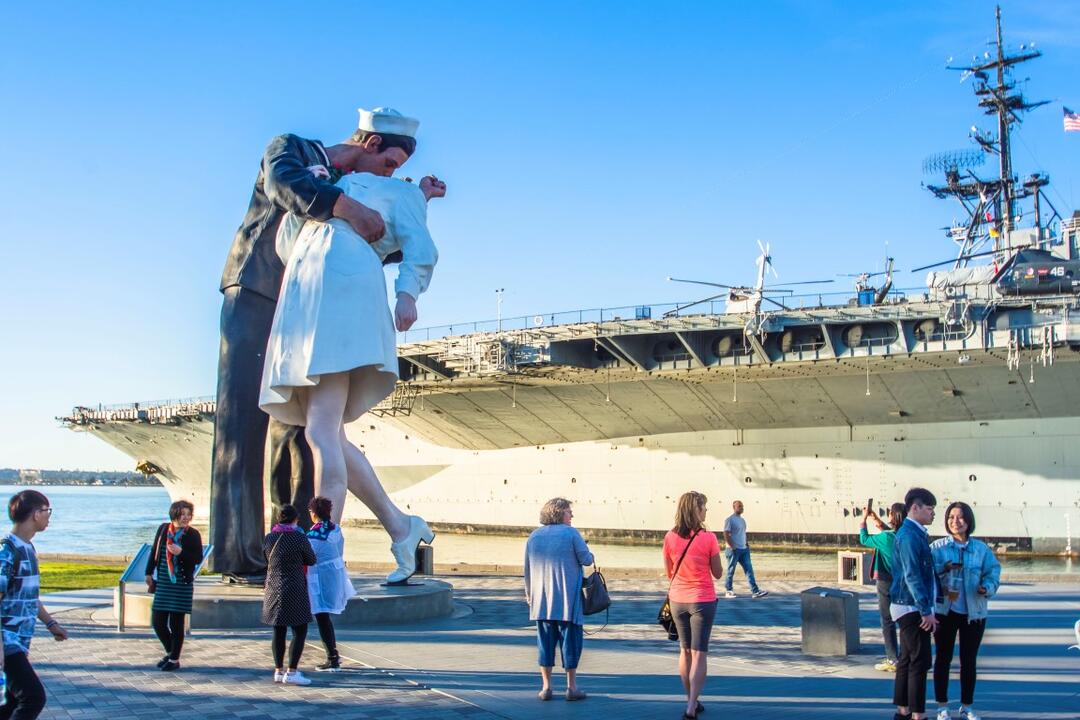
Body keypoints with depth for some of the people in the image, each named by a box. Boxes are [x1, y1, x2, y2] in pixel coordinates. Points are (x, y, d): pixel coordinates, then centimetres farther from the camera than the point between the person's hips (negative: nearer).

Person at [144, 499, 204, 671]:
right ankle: (170, 652, 29)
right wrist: (149, 573, 11)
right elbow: (154, 551, 12)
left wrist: (181, 552, -21)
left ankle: (175, 659, 16)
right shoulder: (163, 529, 3)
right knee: (157, 622, 6)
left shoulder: (193, 534, -7)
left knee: (176, 623, 1)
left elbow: (198, 558, -7)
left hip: (182, 585, -4)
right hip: (162, 584, 4)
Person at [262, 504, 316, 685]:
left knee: (278, 632, 13)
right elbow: (311, 560, 0)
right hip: (294, 591, -6)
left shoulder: (268, 538, 2)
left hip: (273, 589, 6)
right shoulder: (299, 538, -13)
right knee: (300, 631, 2)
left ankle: (278, 671, 18)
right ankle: (291, 672, -2)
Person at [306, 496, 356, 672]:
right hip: (336, 575, 8)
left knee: (322, 619, 2)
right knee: (325, 617, 22)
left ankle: (333, 661, 3)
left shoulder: (313, 535, -20)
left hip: (320, 578, -8)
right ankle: (334, 654, 30)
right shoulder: (336, 529, 3)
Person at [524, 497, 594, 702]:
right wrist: (589, 554, 16)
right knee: (570, 640, 5)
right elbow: (586, 559, -8)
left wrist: (529, 593, 22)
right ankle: (571, 687, 10)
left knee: (545, 641, 9)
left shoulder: (534, 536, 8)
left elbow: (527, 568, 11)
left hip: (541, 600, 4)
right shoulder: (571, 533, -7)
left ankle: (546, 687, 11)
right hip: (568, 600, -4)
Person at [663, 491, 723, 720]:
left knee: (685, 650, 17)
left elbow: (669, 572, 6)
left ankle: (692, 701, 26)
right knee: (699, 653, 0)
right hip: (702, 600, -4)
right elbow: (718, 573, -6)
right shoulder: (708, 538, -15)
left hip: (677, 600, 4)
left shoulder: (670, 537, -4)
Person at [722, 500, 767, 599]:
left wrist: (746, 544, 12)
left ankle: (755, 591, -4)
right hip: (733, 550, -8)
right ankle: (728, 591, 12)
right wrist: (732, 547, -19)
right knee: (731, 571, 2)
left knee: (749, 570, 0)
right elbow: (726, 535, -15)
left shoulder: (742, 520, 16)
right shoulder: (730, 519, -9)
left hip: (744, 549, 8)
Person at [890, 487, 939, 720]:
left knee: (907, 659, 14)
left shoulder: (915, 534, 14)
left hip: (910, 607, 10)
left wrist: (925, 608, 19)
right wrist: (926, 611, -22)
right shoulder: (909, 535, -17)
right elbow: (912, 576, -22)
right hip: (911, 607, -10)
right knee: (920, 662, -6)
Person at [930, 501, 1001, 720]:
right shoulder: (937, 547, -3)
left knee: (969, 661, 11)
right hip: (945, 611, -1)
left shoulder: (981, 549, 1)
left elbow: (993, 572, -1)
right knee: (943, 659, 7)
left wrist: (987, 587, -21)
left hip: (974, 613, 2)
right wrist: (943, 569, -27)